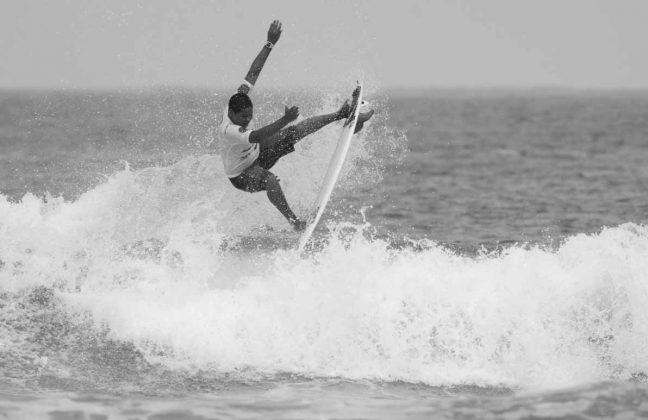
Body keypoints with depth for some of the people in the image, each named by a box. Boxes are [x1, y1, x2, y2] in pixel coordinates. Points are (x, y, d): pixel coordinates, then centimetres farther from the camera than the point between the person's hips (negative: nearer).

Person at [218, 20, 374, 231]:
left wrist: (270, 44, -19)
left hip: (256, 153, 8)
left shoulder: (238, 99, -17)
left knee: (291, 133, -5)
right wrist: (285, 120, -63)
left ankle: (340, 115, 0)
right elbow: (257, 136, -52)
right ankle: (294, 221, -36)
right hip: (241, 175, -8)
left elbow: (252, 74, -14)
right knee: (270, 180, -40)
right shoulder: (228, 131, -39)